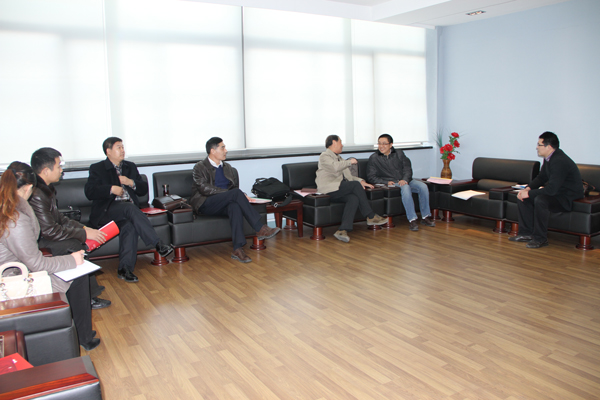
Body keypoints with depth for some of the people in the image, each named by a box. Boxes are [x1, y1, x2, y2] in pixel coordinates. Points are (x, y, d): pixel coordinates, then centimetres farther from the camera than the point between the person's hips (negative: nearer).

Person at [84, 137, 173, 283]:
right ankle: (158, 244, -41)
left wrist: (131, 182, -3)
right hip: (107, 211, -3)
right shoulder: (97, 168, 10)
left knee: (129, 226, -33)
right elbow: (89, 192, -5)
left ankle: (125, 269, -33)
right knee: (130, 207, -36)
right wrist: (111, 189, -15)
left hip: (129, 208, 3)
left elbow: (144, 189, 16)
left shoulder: (130, 167, 23)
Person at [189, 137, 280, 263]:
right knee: (236, 193, -31)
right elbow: (205, 189, -13)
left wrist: (242, 196, -6)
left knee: (235, 206, -35)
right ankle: (260, 229, -31)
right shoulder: (200, 167, 2)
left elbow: (235, 186, 19)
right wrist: (228, 193, -21)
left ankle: (238, 249, -44)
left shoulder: (227, 167, 22)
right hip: (205, 204, -5)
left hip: (224, 204, 5)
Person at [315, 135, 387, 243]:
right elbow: (335, 167, -21)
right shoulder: (324, 156, 1)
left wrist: (361, 181, 12)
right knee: (355, 185, -21)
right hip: (328, 190, -8)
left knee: (354, 198, -24)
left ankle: (343, 230, -36)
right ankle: (371, 217, -14)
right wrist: (350, 162, -8)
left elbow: (348, 176, 29)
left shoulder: (339, 158, 30)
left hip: (339, 189, 8)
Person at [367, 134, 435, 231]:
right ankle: (412, 219, -36)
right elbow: (371, 177, 0)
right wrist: (386, 182, -14)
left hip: (405, 180, 4)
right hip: (390, 183, -4)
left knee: (423, 186, -22)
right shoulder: (374, 158, 5)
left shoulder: (399, 154, 15)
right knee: (406, 188, -36)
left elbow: (408, 168, 7)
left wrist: (405, 179, -15)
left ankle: (425, 216, -11)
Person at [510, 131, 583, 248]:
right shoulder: (549, 158, 3)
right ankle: (526, 233, 5)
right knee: (523, 197, 2)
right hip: (556, 192, 10)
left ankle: (540, 238, -19)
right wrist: (528, 188, -4)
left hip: (568, 198, -10)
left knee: (540, 200, -35)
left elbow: (551, 189, -32)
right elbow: (541, 178, 14)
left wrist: (529, 193, -23)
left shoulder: (559, 161, -27)